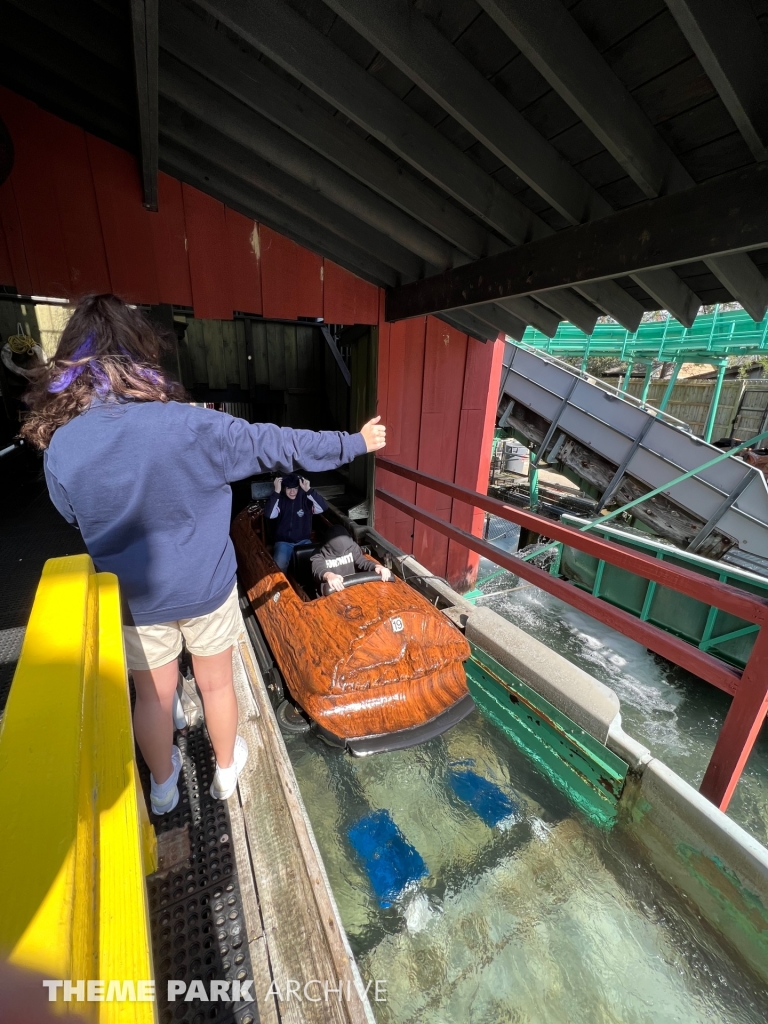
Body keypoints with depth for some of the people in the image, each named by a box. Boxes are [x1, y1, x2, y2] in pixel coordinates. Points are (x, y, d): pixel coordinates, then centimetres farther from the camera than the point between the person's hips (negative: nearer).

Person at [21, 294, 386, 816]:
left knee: (154, 694, 24)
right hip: (206, 589, -2)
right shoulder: (191, 425, -23)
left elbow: (76, 517, 5)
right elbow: (281, 445, -16)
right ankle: (226, 769, 47)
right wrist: (357, 442, -5)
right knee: (217, 682, 21)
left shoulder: (60, 447, -13)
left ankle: (163, 785, 50)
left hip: (134, 598, 3)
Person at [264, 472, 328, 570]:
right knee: (279, 565, -26)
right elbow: (268, 515, -21)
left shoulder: (305, 498, -2)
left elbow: (323, 507, -18)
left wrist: (309, 490, -24)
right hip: (283, 542, 0)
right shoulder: (279, 499, -2)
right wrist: (276, 492, -24)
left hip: (303, 541, 1)